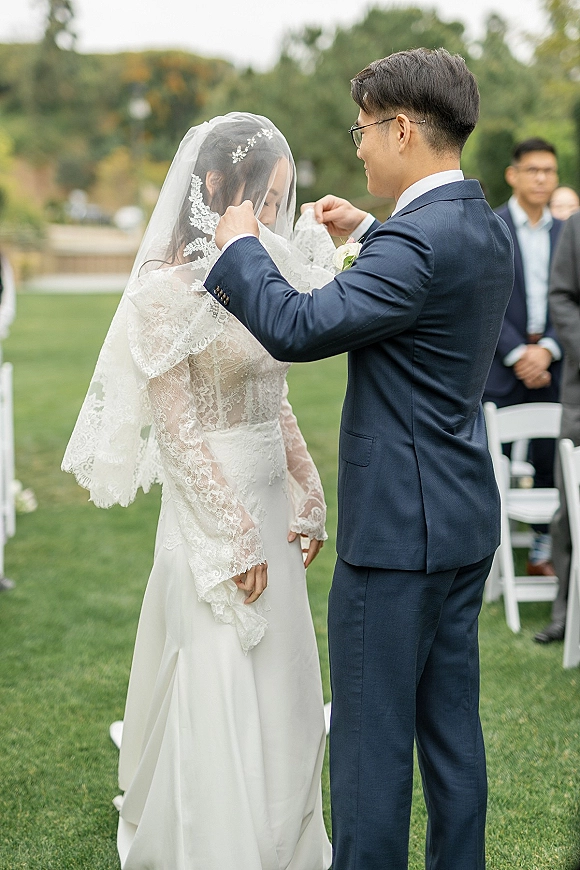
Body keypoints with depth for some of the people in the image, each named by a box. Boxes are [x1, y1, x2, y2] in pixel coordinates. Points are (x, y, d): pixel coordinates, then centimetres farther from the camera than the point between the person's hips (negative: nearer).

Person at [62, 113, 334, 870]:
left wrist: (307, 496, 11)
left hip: (270, 503, 8)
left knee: (282, 689, 17)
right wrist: (236, 537, -15)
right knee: (220, 700, 3)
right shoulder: (167, 287, -15)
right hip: (212, 512, -8)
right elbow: (176, 430, -16)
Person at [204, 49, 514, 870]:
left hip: (398, 525, -9)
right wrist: (368, 233, 27)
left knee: (372, 734, 2)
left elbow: (296, 328, -24)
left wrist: (240, 246, -8)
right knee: (451, 723, 17)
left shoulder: (415, 240, -21)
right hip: (464, 521, 9)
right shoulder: (486, 226, 9)